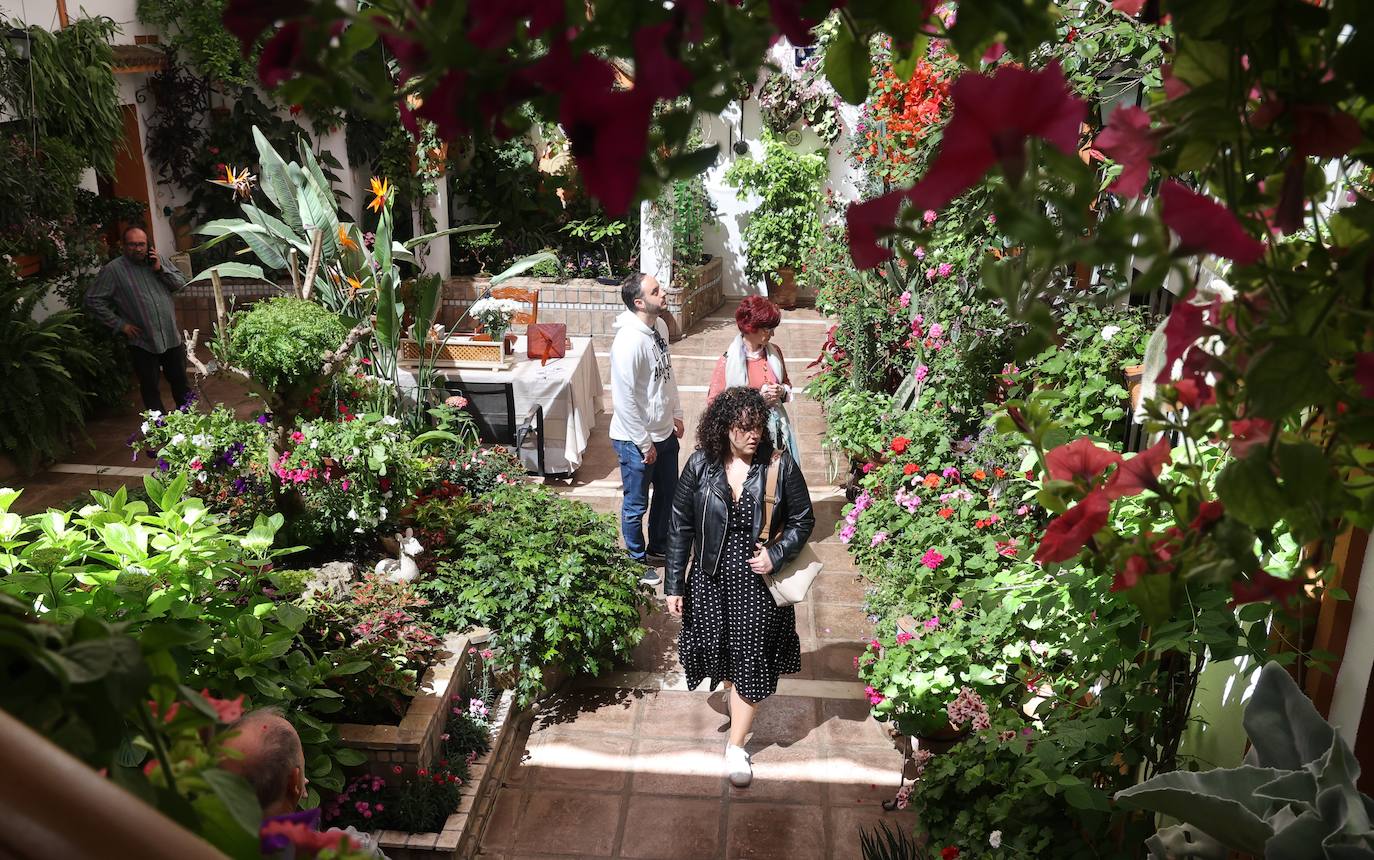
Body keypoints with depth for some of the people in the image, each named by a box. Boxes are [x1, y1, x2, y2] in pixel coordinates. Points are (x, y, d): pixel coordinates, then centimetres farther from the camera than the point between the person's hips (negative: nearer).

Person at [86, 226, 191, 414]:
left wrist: (160, 269, -10)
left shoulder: (157, 260, 6)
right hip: (142, 342, -3)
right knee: (150, 388, 7)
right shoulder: (113, 270, -7)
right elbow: (94, 301, -7)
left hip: (172, 337, 3)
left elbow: (181, 284, 5)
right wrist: (120, 324, -10)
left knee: (180, 380, 16)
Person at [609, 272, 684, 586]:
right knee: (636, 504, 12)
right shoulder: (629, 341, -28)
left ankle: (659, 548, 44)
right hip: (636, 440, -8)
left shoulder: (660, 326, -1)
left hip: (665, 432, 8)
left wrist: (676, 414, 15)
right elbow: (624, 398, -25)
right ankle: (637, 562, 31)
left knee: (668, 494, 23)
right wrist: (644, 443, -19)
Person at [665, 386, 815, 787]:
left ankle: (736, 746, 23)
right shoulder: (701, 465, -10)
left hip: (758, 581, -1)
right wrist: (675, 585, -2)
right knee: (717, 648, 18)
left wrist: (776, 555, -16)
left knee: (750, 661, 5)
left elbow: (803, 521, -1)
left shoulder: (780, 466, -13)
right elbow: (681, 527, -3)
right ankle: (732, 693, 54)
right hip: (711, 578, 2)